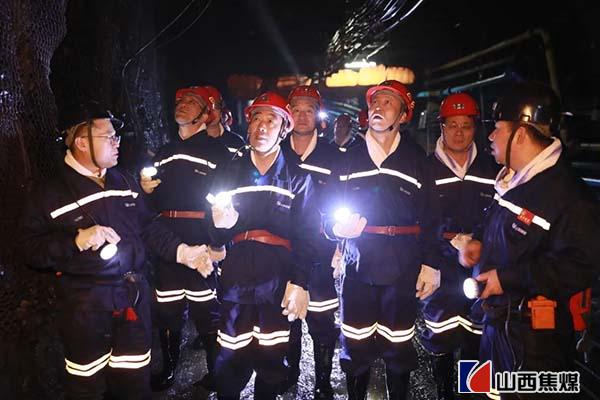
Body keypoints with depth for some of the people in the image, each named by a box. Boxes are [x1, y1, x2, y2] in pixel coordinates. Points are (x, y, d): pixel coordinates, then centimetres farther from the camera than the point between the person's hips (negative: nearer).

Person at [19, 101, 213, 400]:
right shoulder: (50, 193, -7)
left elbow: (147, 227, 10)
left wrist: (182, 251, -1)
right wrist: (78, 241, -23)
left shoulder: (123, 182, 9)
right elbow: (32, 250, -10)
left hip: (134, 296, 4)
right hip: (84, 305, -4)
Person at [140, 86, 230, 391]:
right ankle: (168, 367, 30)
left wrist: (220, 243, -16)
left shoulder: (217, 151, -1)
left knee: (207, 312, 1)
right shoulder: (163, 154, 19)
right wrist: (146, 190, 0)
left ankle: (216, 371, 19)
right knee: (166, 312, 11)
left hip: (202, 246, -5)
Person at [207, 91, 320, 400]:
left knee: (271, 362, 8)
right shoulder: (230, 172, 12)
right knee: (230, 362, 6)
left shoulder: (298, 177, 3)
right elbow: (215, 237, 12)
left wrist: (299, 283, -11)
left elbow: (307, 235, -3)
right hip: (236, 280, 2)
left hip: (278, 282, -2)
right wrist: (219, 224, -11)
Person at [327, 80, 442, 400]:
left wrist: (430, 263, -3)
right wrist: (338, 228, -12)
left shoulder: (416, 159, 2)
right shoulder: (349, 158, 6)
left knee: (398, 352, 12)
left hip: (402, 274, -1)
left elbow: (430, 217, 0)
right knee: (355, 350, 9)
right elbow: (329, 214, 8)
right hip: (358, 269, 1)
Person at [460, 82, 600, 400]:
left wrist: (508, 278, -24)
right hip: (496, 319, 9)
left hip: (532, 334, -9)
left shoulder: (567, 194, -20)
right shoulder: (513, 180, 9)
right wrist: (479, 243, 4)